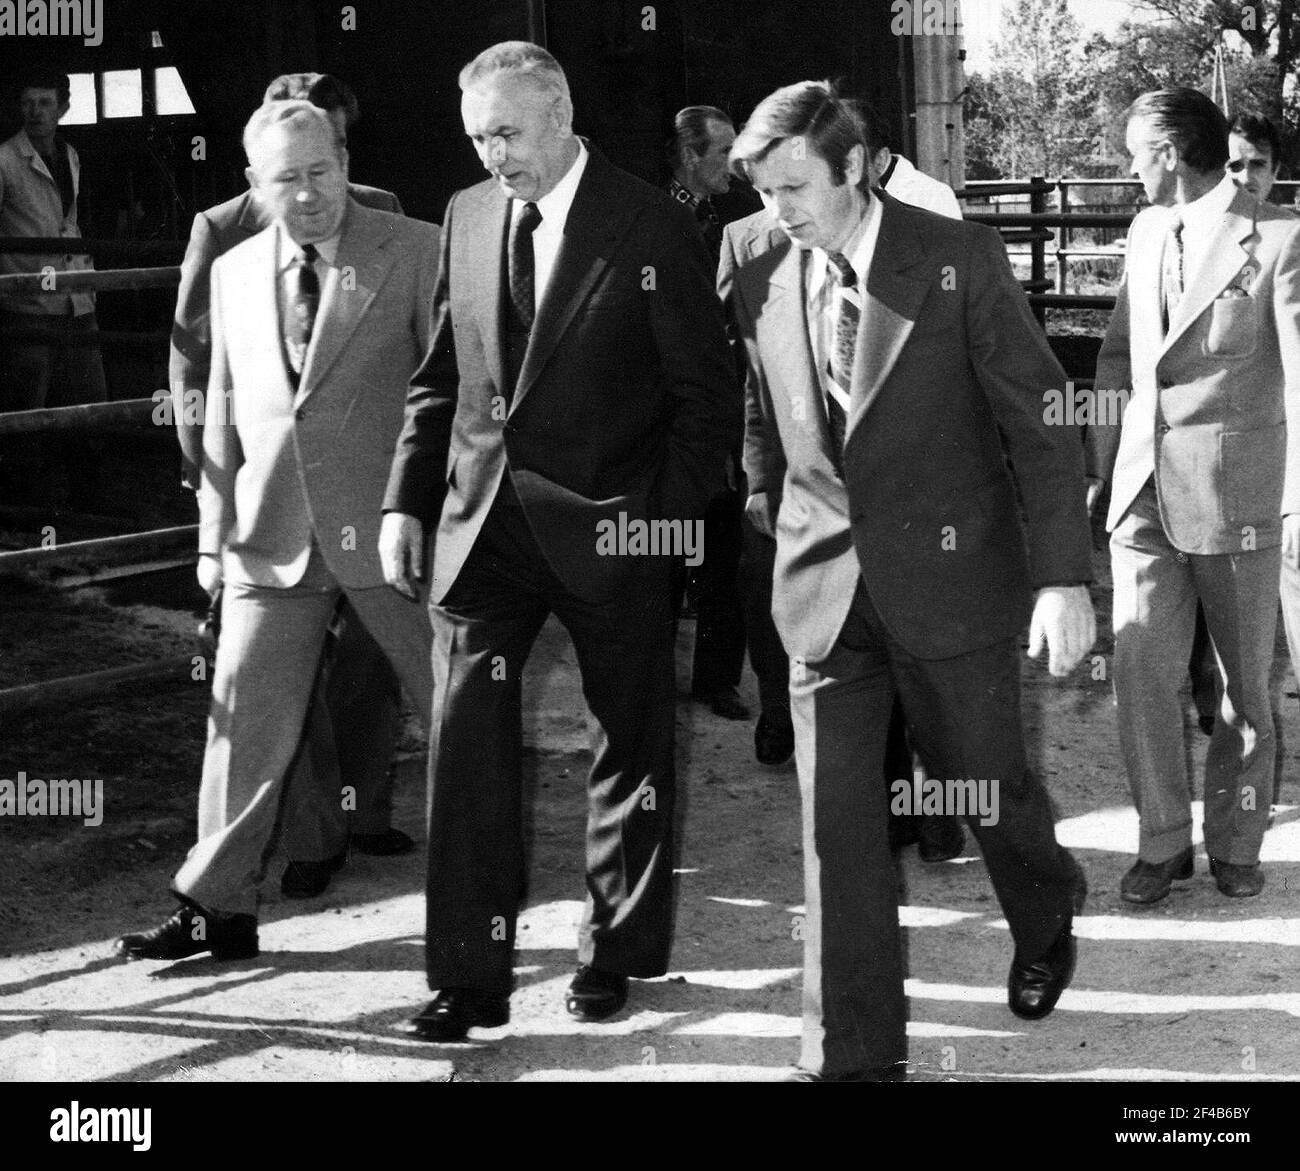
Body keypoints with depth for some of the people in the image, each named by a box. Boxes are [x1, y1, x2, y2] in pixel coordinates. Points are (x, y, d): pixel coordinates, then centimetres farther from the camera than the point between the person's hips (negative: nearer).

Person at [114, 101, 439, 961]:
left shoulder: (417, 253, -3)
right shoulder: (234, 273, 11)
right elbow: (224, 412, 15)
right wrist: (214, 533, 11)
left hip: (391, 528, -3)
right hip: (272, 537, 4)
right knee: (246, 720, 6)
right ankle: (219, 908, 17)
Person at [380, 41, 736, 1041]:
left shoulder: (650, 227, -7)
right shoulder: (468, 217, 9)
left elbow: (705, 392, -6)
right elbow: (442, 377, 14)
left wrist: (668, 516, -14)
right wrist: (408, 501, 6)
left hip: (610, 527, -4)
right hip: (483, 517, 4)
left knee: (630, 743, 9)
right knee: (466, 735, -2)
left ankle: (618, 952, 26)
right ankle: (471, 975, 5)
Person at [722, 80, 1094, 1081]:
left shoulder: (958, 259, -11)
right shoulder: (752, 259, 0)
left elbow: (1041, 418, -9)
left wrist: (1064, 576, -14)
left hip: (950, 575, -2)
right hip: (825, 584, 3)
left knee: (986, 782, 14)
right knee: (835, 821, 0)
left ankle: (1046, 920, 47)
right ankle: (853, 1052, 10)